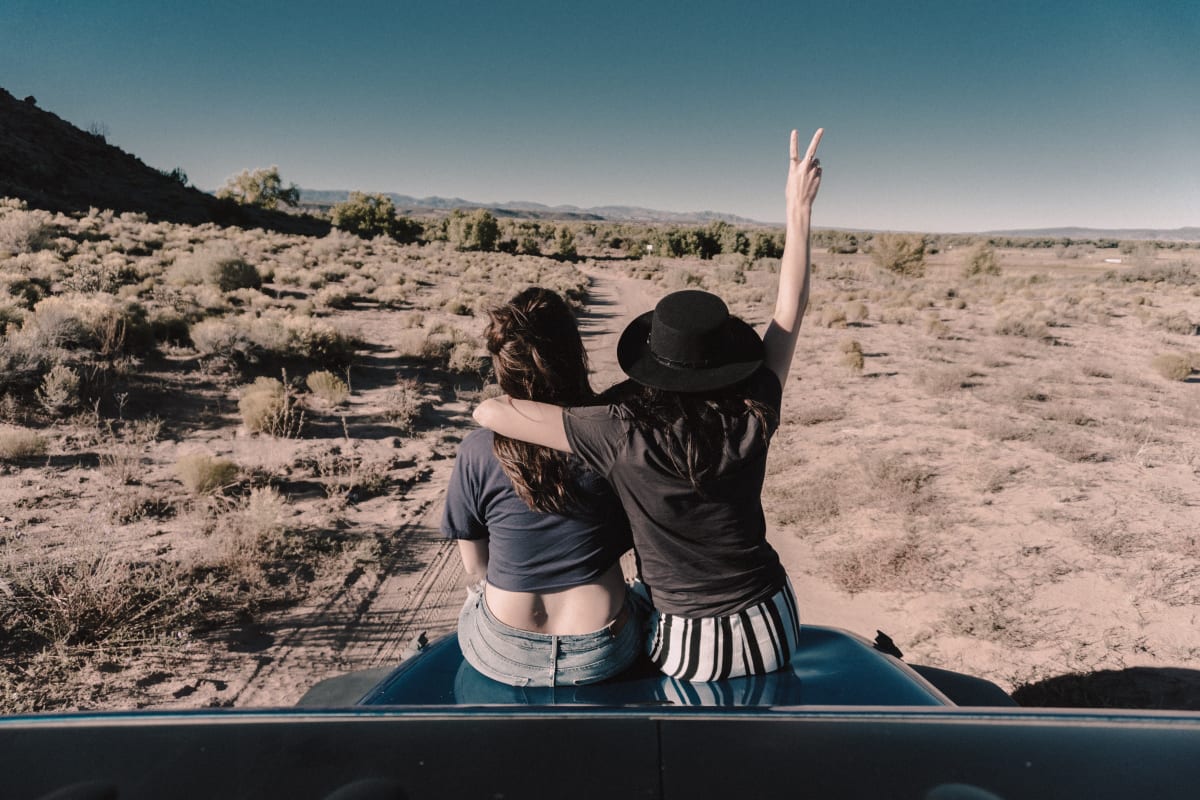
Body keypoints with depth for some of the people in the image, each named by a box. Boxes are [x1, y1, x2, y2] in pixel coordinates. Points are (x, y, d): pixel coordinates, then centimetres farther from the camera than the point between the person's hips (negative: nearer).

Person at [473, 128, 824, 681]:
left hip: (688, 652, -2)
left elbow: (489, 412, -21)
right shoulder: (750, 421, -17)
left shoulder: (622, 435, -25)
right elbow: (790, 311, -4)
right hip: (775, 633, 3)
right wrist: (799, 209, 3)